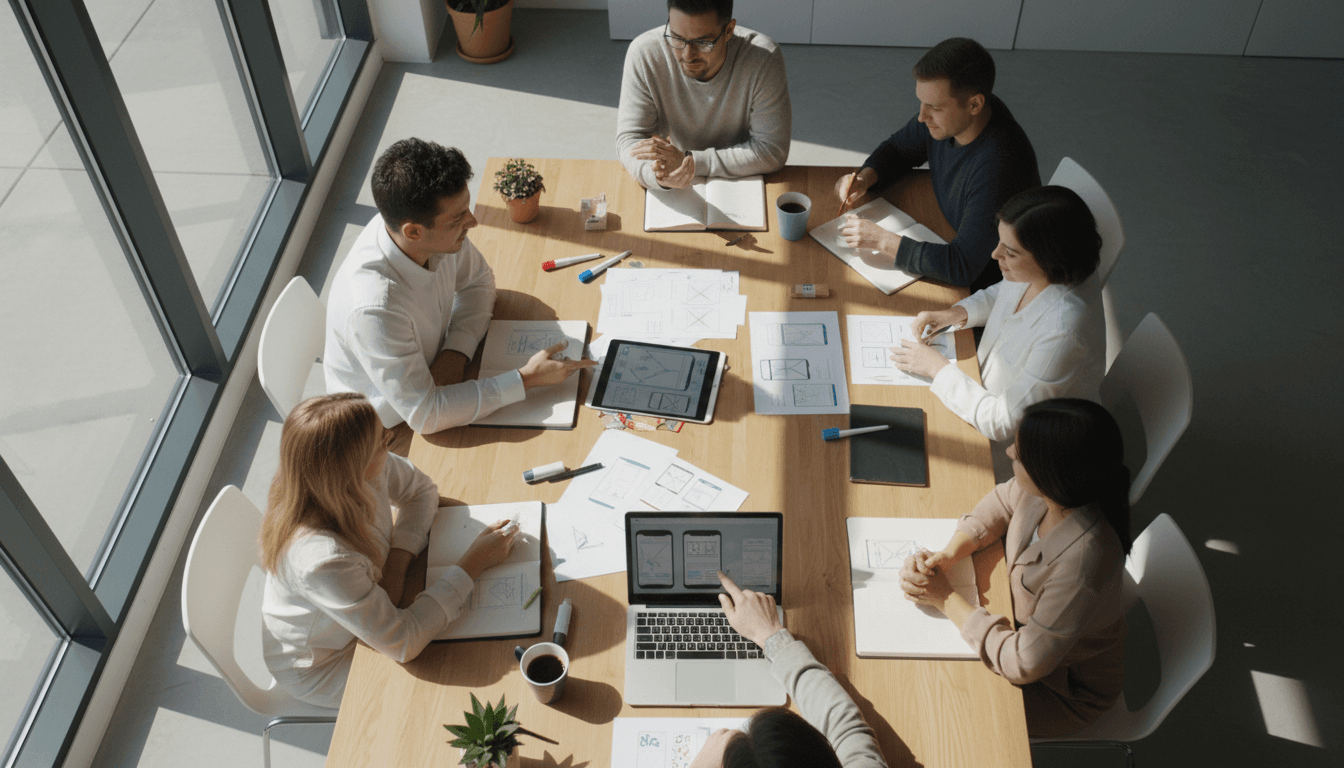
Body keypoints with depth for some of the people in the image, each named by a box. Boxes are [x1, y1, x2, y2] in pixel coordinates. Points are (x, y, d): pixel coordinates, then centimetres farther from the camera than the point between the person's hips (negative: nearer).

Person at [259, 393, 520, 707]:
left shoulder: (370, 469, -25)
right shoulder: (320, 559, -44)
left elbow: (422, 491, -2)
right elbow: (402, 644, -35)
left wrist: (397, 560, -20)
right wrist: (474, 563, -30)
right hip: (319, 669, -6)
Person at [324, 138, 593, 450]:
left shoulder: (437, 235, -20)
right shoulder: (374, 309, -40)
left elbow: (478, 280, 1)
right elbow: (424, 414, -34)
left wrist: (456, 351, -17)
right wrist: (527, 379, -32)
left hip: (431, 373, 6)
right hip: (394, 430, -6)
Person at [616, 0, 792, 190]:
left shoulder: (764, 58, -20)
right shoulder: (644, 54, -17)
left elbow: (772, 150, -20)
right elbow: (629, 138, -15)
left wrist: (689, 161, -27)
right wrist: (658, 176, -38)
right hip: (670, 195, 1)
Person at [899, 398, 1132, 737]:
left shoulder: (1081, 566, -43)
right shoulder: (1042, 492, -24)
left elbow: (1023, 664, -33)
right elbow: (1001, 502, -1)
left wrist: (946, 598, -26)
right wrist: (946, 554, -17)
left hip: (1067, 689, -6)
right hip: (1029, 622, 6)